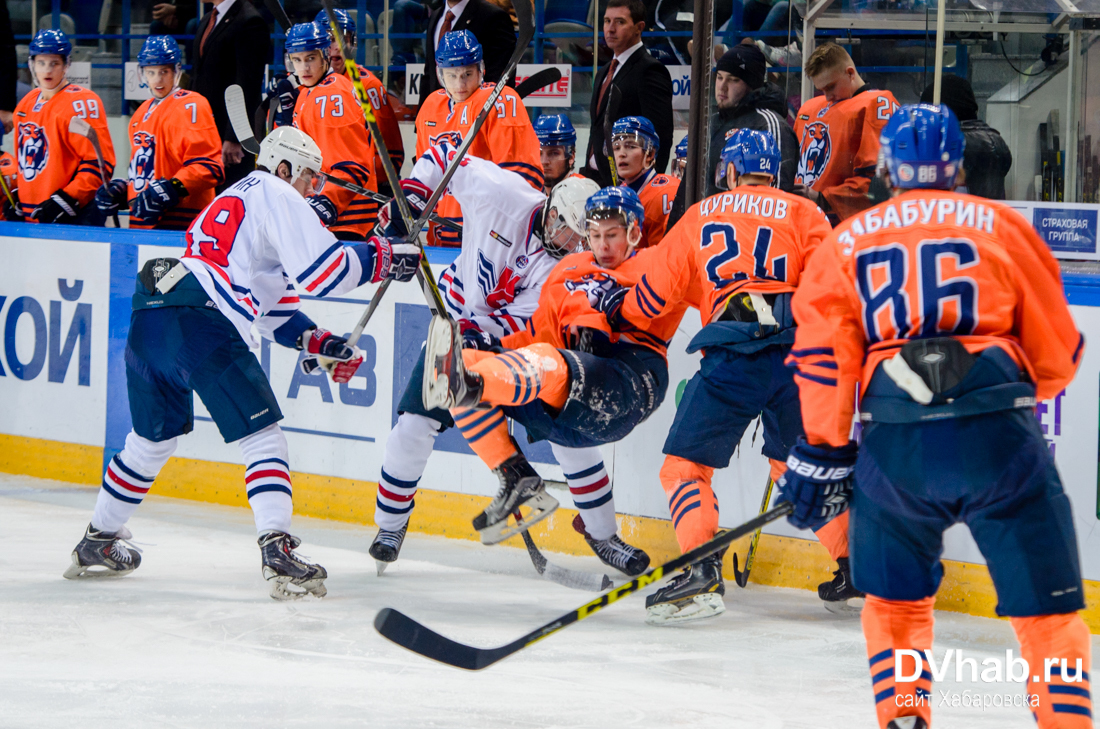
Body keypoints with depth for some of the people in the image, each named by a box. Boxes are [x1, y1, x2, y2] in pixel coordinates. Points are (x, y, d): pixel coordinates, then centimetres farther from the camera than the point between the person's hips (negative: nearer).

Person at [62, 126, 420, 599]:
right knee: (261, 432, -5)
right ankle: (277, 551, -18)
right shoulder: (276, 197, 4)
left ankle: (98, 543, 34)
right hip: (199, 324, -9)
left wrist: (317, 343, 23)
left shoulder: (231, 201, 33)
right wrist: (382, 258, 4)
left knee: (153, 436, 25)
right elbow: (322, 270, -8)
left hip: (150, 312, 9)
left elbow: (269, 306, 32)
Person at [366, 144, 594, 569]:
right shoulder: (502, 195, -22)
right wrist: (413, 192, -18)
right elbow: (444, 155, -8)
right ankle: (390, 525, 10)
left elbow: (523, 320, -25)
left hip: (514, 340, 0)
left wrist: (470, 330, -37)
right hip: (457, 318, 0)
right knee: (415, 423, -9)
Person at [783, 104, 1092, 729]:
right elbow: (1057, 349, 12)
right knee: (1046, 598, 5)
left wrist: (823, 455, 12)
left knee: (894, 593, 23)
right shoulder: (1003, 226, 10)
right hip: (999, 434, -2)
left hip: (894, 440, 2)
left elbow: (823, 355, 7)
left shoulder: (846, 241, 15)